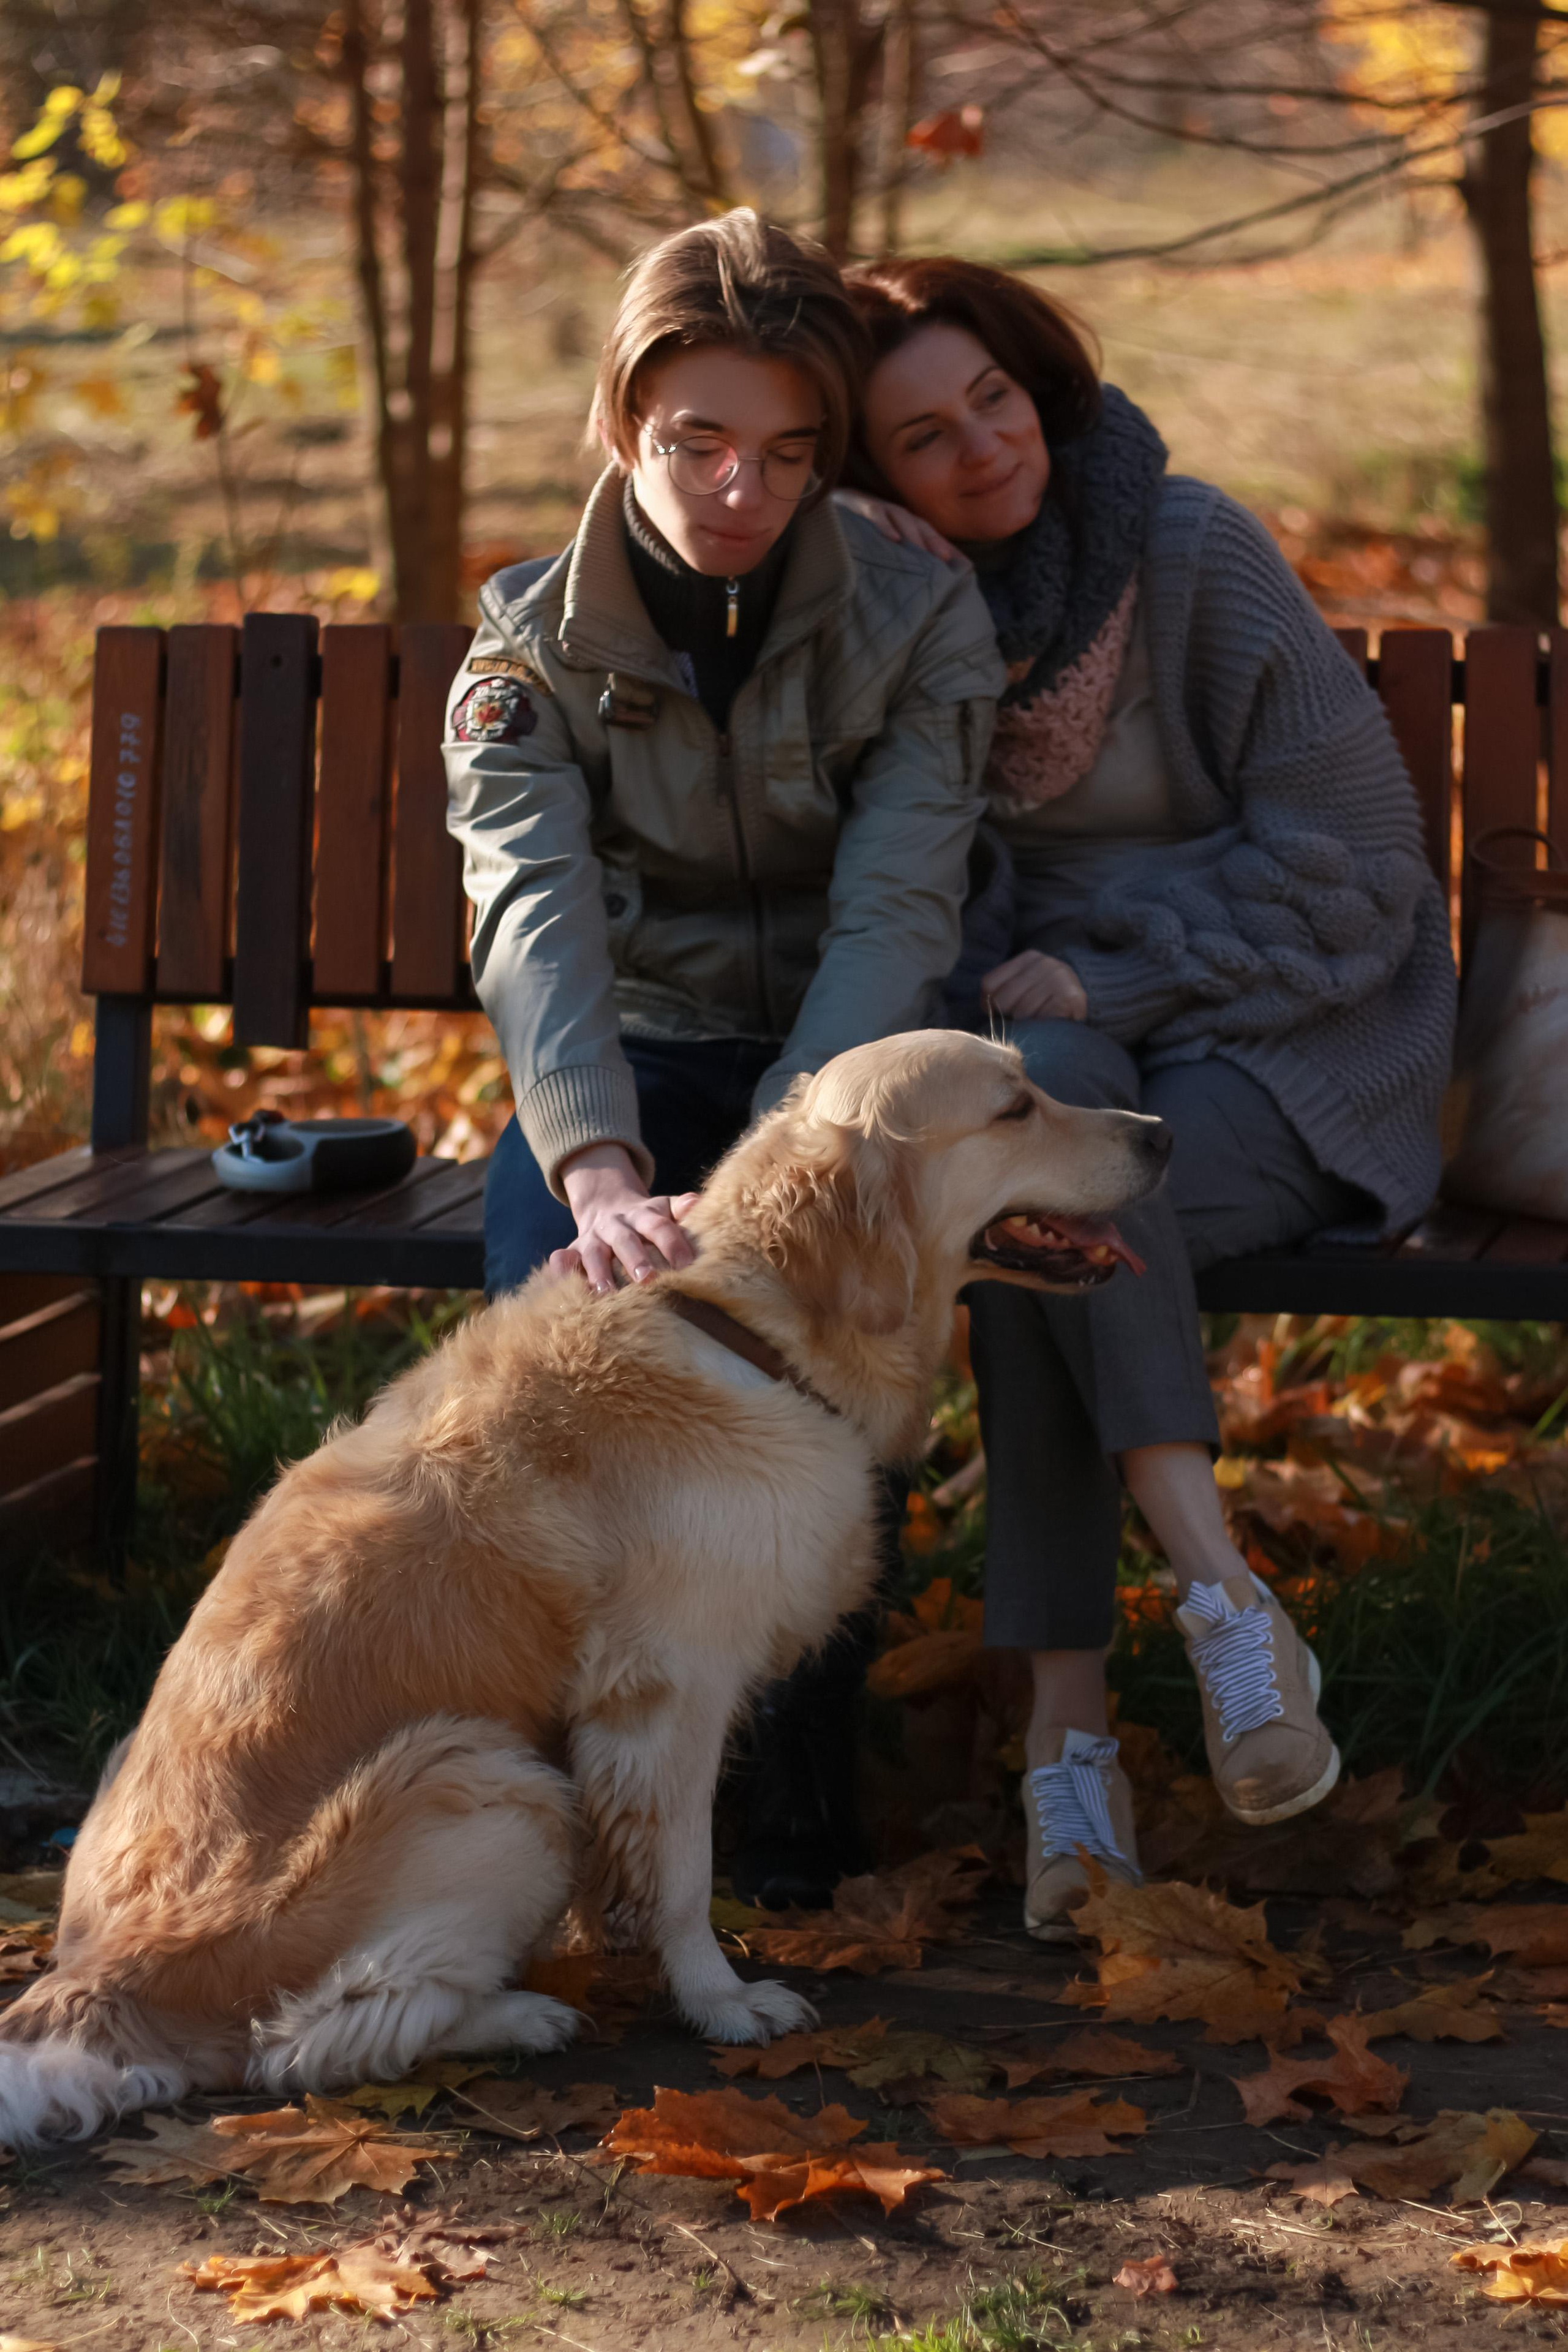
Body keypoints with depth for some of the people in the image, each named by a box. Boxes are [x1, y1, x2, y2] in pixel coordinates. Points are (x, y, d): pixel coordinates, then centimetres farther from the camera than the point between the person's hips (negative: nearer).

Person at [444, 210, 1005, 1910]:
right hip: (641, 1054, 1)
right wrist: (603, 1166, -44)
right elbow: (536, 916, -24)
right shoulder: (532, 642, -7)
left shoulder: (920, 620, -9)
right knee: (544, 1232, -32)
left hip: (845, 1058, -1)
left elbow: (893, 912, -21)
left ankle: (808, 1750, -20)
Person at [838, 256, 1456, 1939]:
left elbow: (1349, 863, -9)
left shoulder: (1196, 556, -9)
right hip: (1050, 1030, 4)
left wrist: (1114, 983, -15)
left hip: (1280, 1054, -3)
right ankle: (1220, 1593, -39)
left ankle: (1066, 1731, -35)